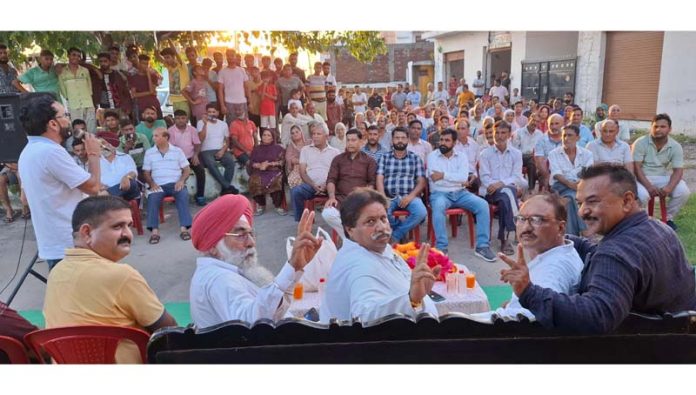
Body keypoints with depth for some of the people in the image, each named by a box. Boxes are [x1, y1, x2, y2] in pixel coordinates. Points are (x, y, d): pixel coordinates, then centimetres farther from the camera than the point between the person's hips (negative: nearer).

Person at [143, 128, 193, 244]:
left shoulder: (177, 151, 10)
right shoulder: (149, 153, 13)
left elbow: (187, 169, 8)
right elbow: (147, 173, 11)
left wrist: (181, 180, -11)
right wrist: (152, 184, -8)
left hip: (175, 183, -1)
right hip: (158, 185, 1)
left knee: (183, 194, -33)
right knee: (153, 197, -32)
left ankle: (184, 228, -34)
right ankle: (155, 231, -33)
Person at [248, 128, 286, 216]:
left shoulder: (278, 148, 17)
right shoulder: (256, 149, 23)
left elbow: (282, 162, 4)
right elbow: (250, 163, 12)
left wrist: (269, 164, -8)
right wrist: (260, 165, -10)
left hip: (274, 171, -1)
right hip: (259, 172, 2)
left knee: (277, 181, -37)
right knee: (254, 181, -34)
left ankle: (278, 206, -22)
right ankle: (261, 205, -14)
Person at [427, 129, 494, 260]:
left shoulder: (461, 156, 8)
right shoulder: (432, 156, 0)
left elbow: (464, 177, -8)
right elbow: (435, 178, -14)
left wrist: (444, 175, -15)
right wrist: (458, 180, -7)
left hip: (460, 193, 3)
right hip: (440, 193, -3)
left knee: (483, 204, -19)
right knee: (438, 207, -38)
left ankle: (482, 246, -13)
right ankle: (441, 247, -29)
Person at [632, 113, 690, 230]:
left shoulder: (676, 147, -3)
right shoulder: (640, 143, -11)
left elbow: (678, 170, -8)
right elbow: (636, 167, -15)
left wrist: (669, 187, -28)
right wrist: (648, 186, -28)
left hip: (664, 177, 3)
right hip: (643, 178, -3)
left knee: (683, 192, -23)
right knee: (641, 194, -35)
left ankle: (668, 218, 3)